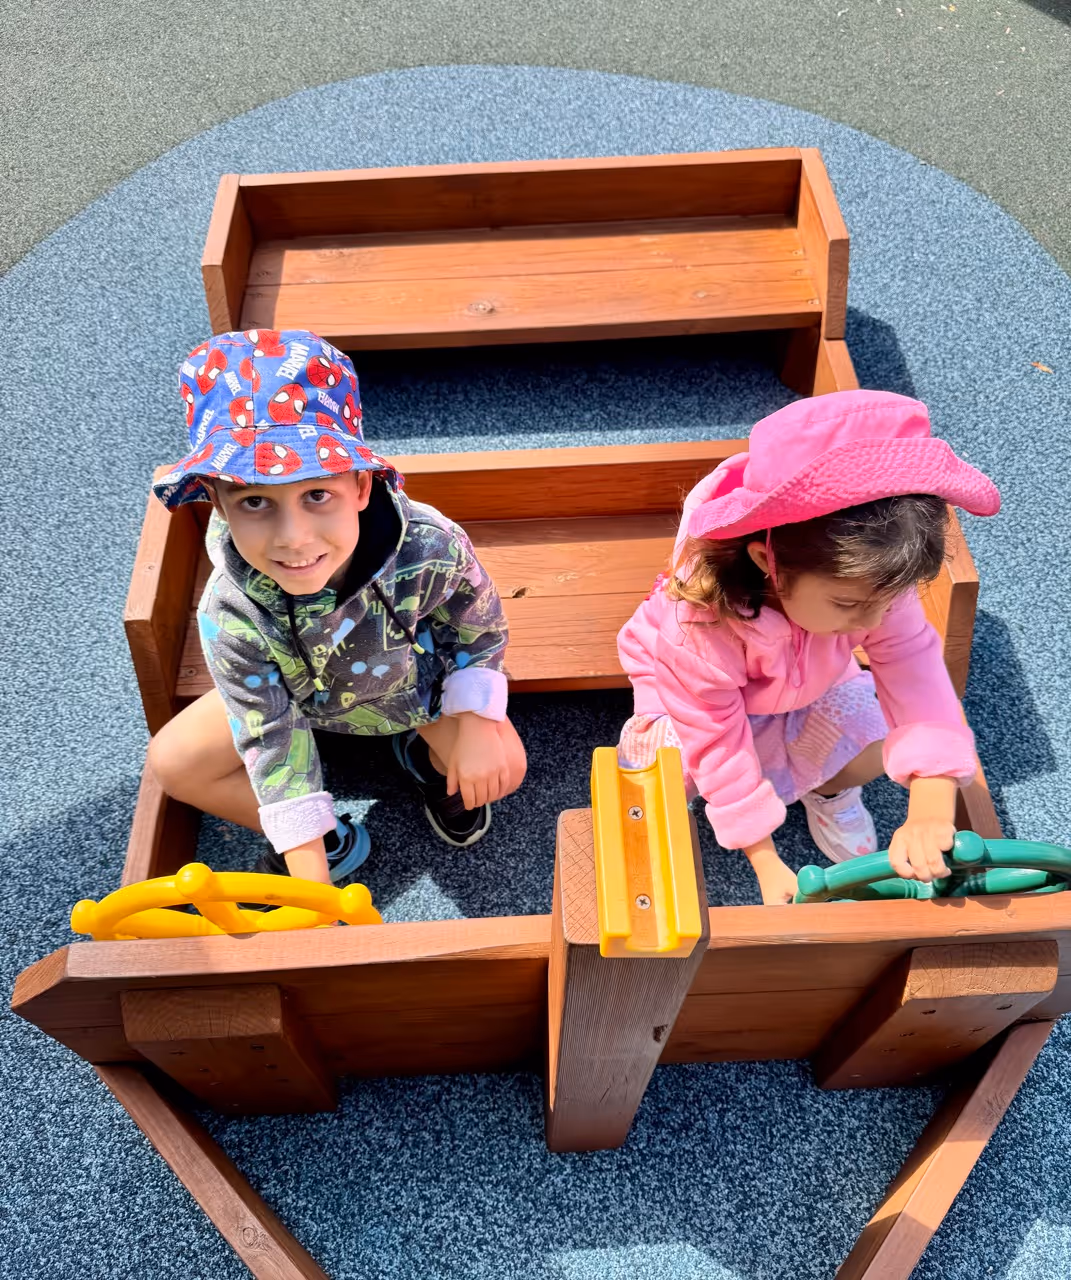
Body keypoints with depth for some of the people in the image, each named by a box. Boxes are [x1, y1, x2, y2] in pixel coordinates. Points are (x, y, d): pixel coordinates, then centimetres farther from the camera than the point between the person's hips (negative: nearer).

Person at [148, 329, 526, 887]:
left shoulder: (431, 548, -38)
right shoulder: (230, 616, -36)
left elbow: (481, 630, -15)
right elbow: (273, 743, -27)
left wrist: (476, 726, -26)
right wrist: (314, 889, -25)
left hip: (419, 676, -1)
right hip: (305, 695, 1)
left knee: (501, 768, -20)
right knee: (172, 762, -8)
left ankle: (426, 757, 17)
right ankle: (332, 841, 8)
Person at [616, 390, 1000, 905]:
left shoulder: (871, 580, -32)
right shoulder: (700, 624, -42)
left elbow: (916, 675, -36)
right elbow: (718, 746, -33)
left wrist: (932, 813, -49)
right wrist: (767, 864, -28)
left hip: (809, 689, 4)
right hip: (693, 693, -4)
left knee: (879, 740, -19)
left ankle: (825, 788, 16)